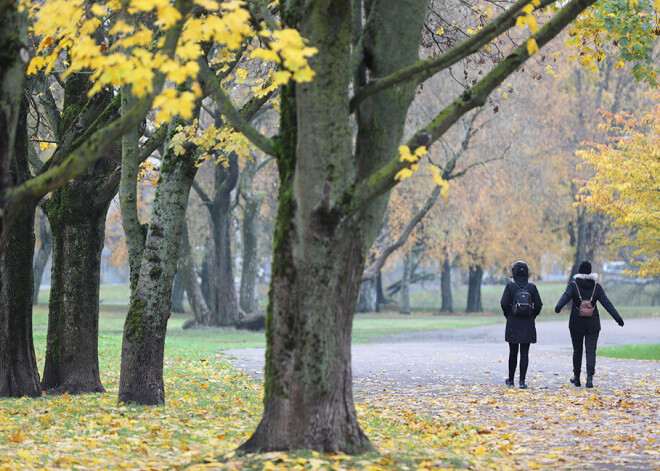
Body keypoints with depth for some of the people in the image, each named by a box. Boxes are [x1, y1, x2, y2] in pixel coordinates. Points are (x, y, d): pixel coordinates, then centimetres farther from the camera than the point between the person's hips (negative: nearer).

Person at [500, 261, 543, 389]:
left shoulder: (510, 286, -7)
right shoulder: (532, 287, -2)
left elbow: (504, 303, -11)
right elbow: (538, 305, -2)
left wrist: (508, 316, 7)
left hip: (513, 324, -1)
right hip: (528, 325, 1)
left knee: (513, 352, 12)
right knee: (524, 353, 2)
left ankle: (511, 380, 22)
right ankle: (522, 381, -4)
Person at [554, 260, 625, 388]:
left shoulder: (573, 285, -3)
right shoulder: (596, 286, 3)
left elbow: (566, 296, -22)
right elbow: (607, 303, -3)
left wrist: (558, 307, -39)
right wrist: (618, 318, -5)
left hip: (576, 324, -1)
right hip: (592, 324, 1)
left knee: (577, 350, 13)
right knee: (591, 350, -2)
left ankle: (576, 378, 23)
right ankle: (590, 377, -19)